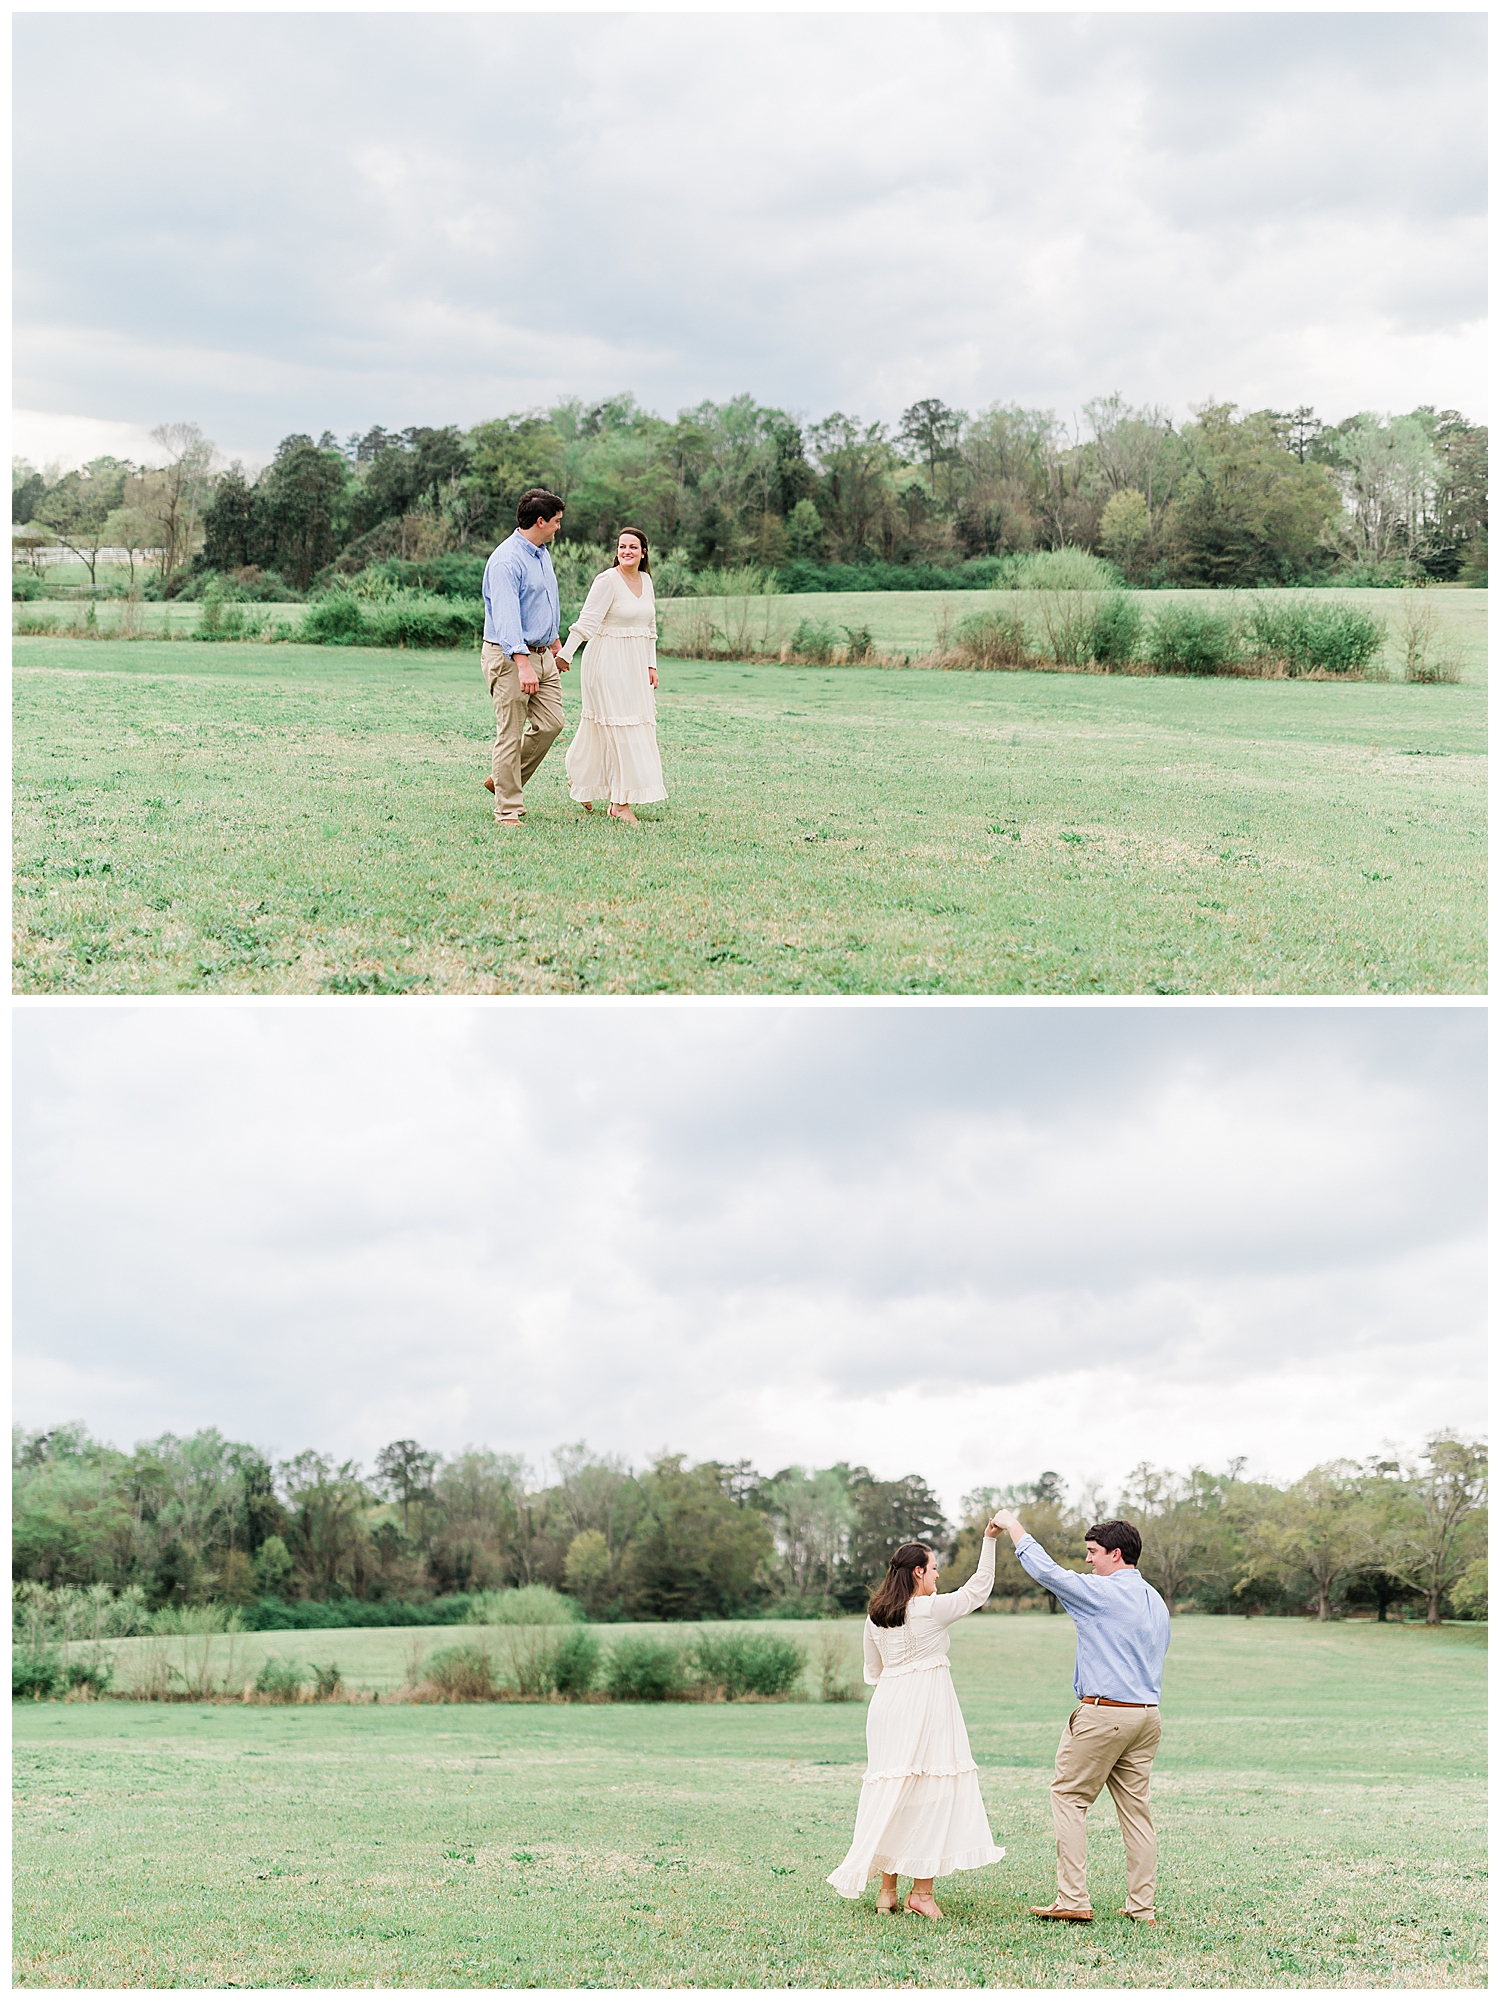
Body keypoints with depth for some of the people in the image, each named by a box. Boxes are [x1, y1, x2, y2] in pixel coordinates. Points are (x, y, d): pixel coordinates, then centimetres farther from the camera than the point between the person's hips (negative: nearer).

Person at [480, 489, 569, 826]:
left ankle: (502, 780, 23)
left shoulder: (542, 554, 13)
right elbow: (505, 617, -29)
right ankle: (508, 810, 0)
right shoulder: (506, 561, -19)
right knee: (510, 733, -5)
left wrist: (555, 642, 35)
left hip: (542, 653, 9)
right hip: (510, 657, -9)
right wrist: (523, 664, -37)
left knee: (551, 723, 7)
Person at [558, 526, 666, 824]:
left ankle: (580, 780, 30)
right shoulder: (607, 580, -12)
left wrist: (651, 665, 14)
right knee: (618, 725, -9)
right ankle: (620, 802, -7)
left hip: (634, 664, 8)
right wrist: (565, 654, -24)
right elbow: (587, 621, -17)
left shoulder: (646, 580, 11)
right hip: (609, 662, -8)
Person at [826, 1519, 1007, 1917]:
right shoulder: (932, 1608, -9)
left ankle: (887, 1888, 12)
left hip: (887, 1705, 6)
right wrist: (989, 1540, 4)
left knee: (892, 1793, 10)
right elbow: (978, 1589, 2)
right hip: (926, 1706, -6)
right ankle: (922, 1891, -2)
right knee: (930, 1793, -2)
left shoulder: (875, 1618, 9)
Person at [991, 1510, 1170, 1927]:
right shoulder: (1157, 1602, 13)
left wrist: (1012, 1525, 5)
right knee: (1136, 1807, 9)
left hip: (1103, 1714, -8)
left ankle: (1073, 1901, -4)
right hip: (1147, 1714, 8)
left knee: (1069, 1798, 0)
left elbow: (1044, 1569, -8)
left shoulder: (1101, 1592, -11)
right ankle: (1142, 1906, 8)